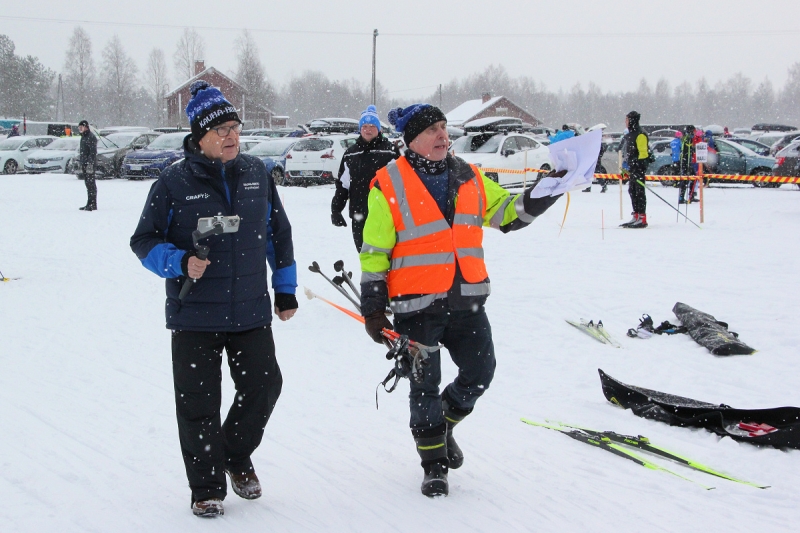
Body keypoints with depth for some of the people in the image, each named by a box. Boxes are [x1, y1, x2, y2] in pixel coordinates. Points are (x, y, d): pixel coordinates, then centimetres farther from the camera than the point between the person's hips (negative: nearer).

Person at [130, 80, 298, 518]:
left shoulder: (257, 174, 4)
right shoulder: (174, 182, -8)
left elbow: (278, 234, 15)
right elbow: (144, 241, -2)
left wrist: (286, 289, 15)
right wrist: (181, 264, -20)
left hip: (251, 312, 3)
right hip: (195, 315, -3)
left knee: (263, 385, 6)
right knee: (198, 402, 2)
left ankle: (236, 457, 33)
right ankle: (207, 488, 18)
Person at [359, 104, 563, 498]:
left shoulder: (469, 178, 9)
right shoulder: (389, 185, -6)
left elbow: (508, 213, 15)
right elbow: (374, 251, -4)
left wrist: (546, 192, -1)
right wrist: (373, 309, -6)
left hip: (467, 300, 5)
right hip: (416, 304, -5)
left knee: (480, 372, 8)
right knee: (425, 385, 3)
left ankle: (443, 423, 36)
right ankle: (434, 463, 19)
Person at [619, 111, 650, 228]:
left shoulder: (640, 135, -12)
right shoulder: (629, 134, 18)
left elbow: (643, 152, -17)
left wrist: (640, 165, -22)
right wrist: (625, 166, 23)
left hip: (639, 167, -10)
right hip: (632, 168, 10)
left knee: (639, 192, -9)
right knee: (632, 191, 11)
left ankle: (642, 218, -9)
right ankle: (636, 217, 16)